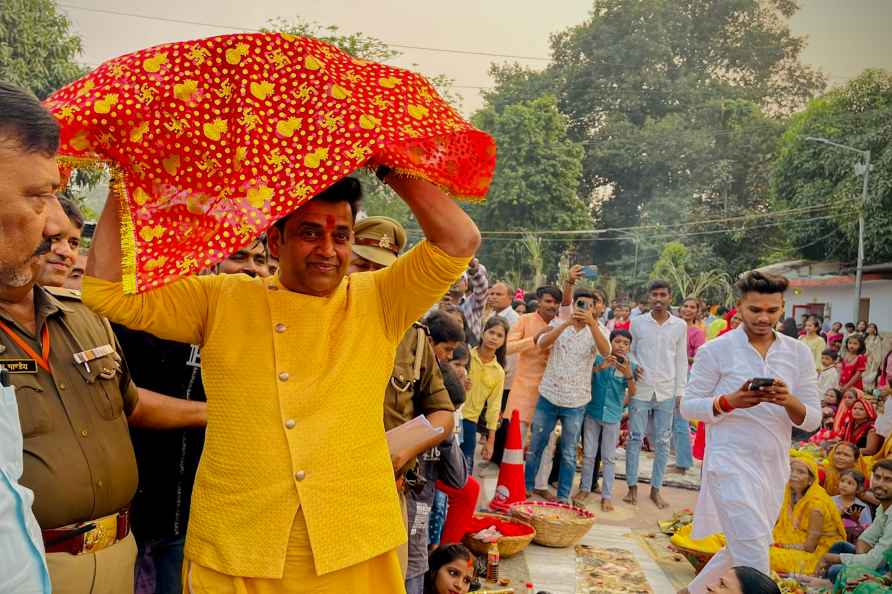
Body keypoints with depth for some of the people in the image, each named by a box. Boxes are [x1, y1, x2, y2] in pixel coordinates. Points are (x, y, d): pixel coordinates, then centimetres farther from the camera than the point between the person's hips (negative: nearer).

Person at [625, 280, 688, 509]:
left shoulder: (680, 326, 3)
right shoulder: (637, 322, 1)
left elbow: (681, 360, 6)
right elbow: (629, 352, 6)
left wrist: (680, 391, 3)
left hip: (666, 392, 1)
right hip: (640, 389, -1)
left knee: (663, 442, 7)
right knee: (635, 438, 3)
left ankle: (656, 488, 18)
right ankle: (632, 486, 14)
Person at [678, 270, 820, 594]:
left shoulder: (799, 353, 3)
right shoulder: (715, 350, -8)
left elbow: (812, 420, 2)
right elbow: (688, 407, -5)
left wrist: (790, 402, -20)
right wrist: (730, 401, -22)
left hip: (775, 466, 5)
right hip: (731, 461, -5)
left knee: (742, 550, 19)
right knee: (754, 558, -11)